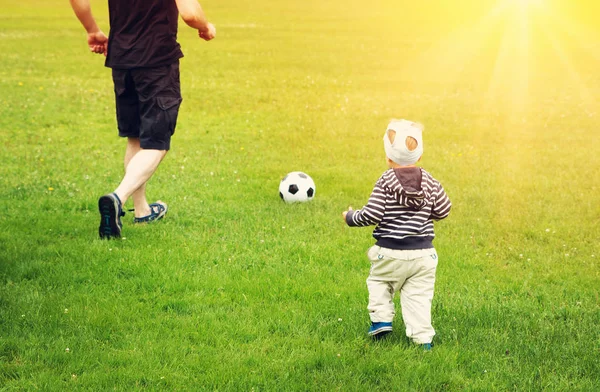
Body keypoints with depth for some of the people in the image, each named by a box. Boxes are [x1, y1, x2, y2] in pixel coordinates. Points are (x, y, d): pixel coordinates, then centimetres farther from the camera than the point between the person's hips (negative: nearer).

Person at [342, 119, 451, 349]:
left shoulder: (385, 182, -12)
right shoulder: (429, 182, 0)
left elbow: (372, 215, -16)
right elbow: (443, 210, 6)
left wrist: (351, 218, 2)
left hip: (390, 252, -3)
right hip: (423, 252, 3)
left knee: (378, 281, 23)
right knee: (418, 294, 8)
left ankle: (381, 320, 13)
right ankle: (422, 337, 3)